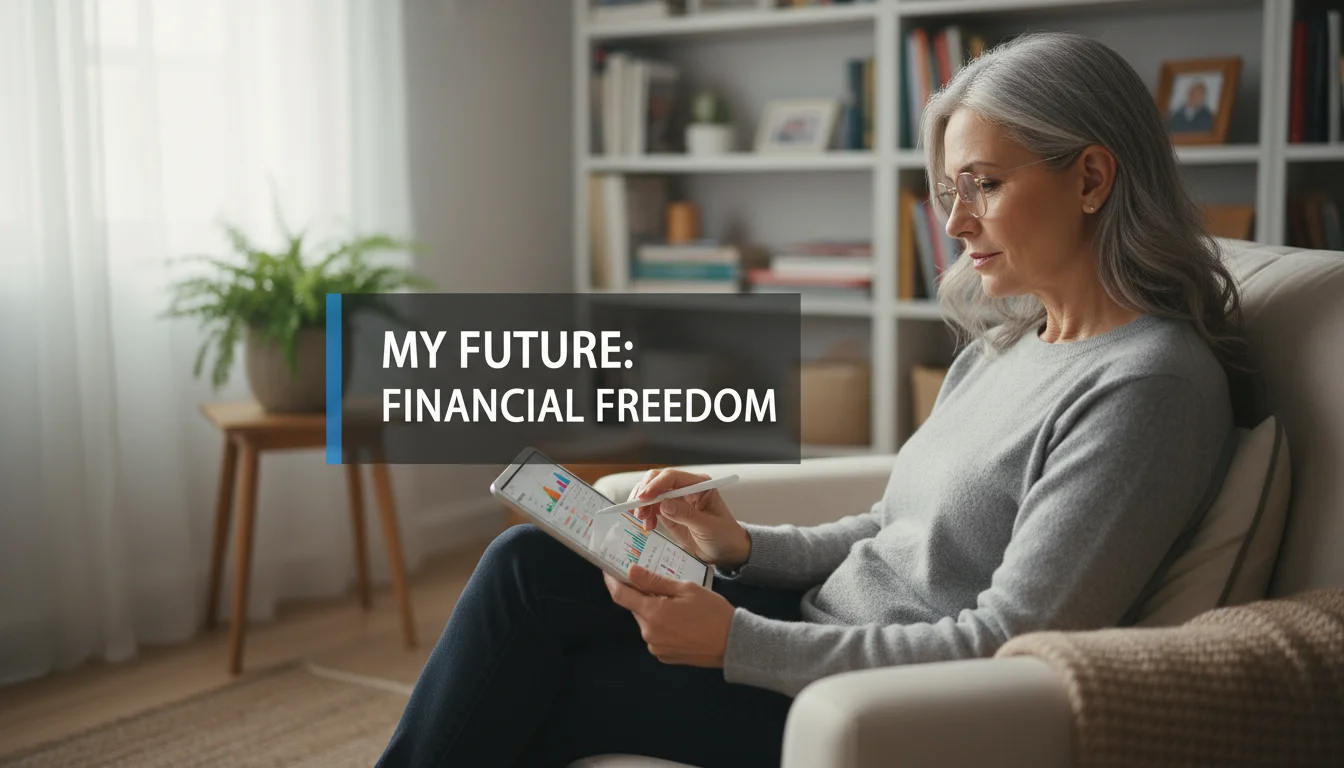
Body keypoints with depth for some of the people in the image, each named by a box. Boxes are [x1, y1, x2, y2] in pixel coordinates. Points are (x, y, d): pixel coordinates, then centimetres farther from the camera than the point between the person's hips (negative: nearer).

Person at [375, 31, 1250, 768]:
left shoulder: (1150, 383, -17)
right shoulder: (1005, 343, 10)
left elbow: (1009, 648, -21)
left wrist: (737, 642, -21)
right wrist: (744, 546, -2)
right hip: (828, 622, 8)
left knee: (536, 686, -8)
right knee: (530, 560, -5)